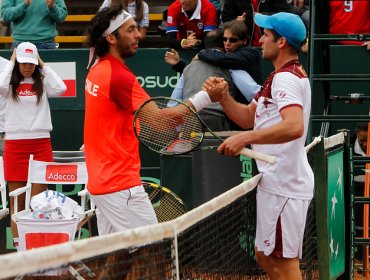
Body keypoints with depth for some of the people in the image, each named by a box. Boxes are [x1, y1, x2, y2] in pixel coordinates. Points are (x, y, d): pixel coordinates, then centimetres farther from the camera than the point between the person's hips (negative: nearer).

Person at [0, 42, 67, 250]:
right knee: (17, 201, 1)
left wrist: (44, 66, -2)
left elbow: (61, 88, -11)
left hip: (41, 144, 0)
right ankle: (18, 244, 4)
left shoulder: (42, 83, 8)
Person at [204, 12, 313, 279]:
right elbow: (248, 118, 18)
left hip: (284, 186, -11)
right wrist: (223, 96, 1)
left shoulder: (286, 78, -17)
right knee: (266, 257, 17)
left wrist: (245, 138, -35)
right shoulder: (281, 76, 18)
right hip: (276, 181, 11)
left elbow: (294, 126, -34)